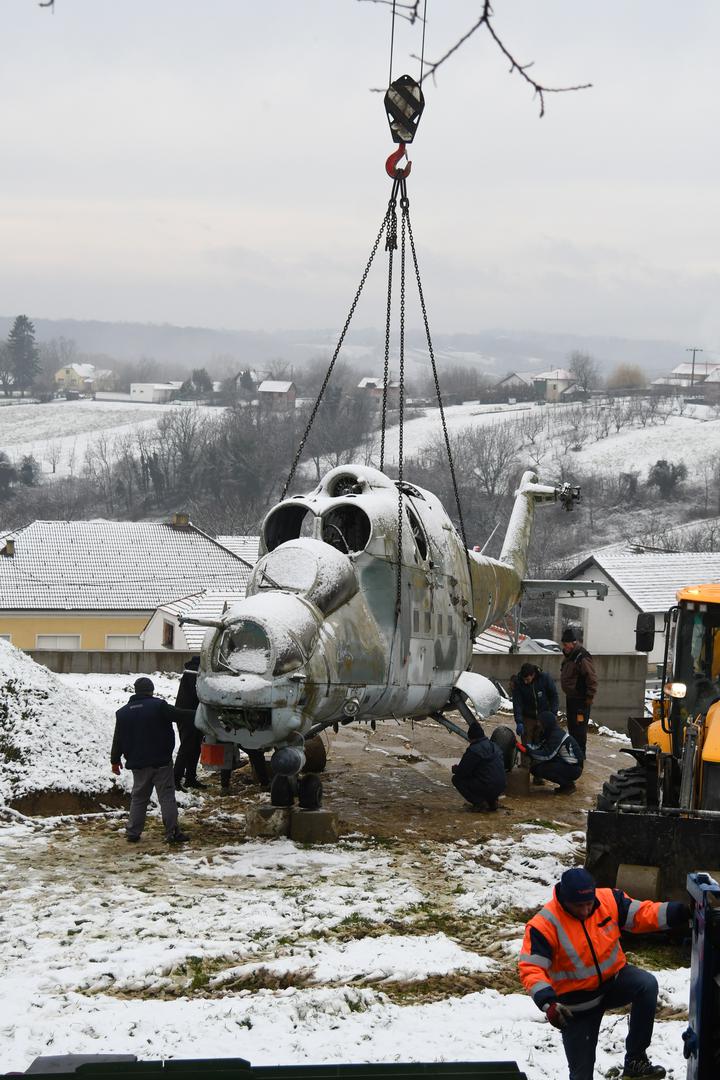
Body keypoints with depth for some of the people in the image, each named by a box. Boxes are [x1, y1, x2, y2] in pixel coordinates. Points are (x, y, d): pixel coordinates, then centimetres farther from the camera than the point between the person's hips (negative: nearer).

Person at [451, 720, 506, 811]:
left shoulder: (473, 750, -13)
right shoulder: (494, 747, 15)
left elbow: (462, 772, -10)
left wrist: (455, 769, 15)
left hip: (488, 787, -8)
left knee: (457, 779, 4)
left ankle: (478, 802, -3)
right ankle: (492, 800, 16)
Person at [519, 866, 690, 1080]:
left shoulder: (608, 900, -14)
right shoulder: (544, 925, -25)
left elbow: (641, 913, -9)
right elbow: (531, 969, -28)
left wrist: (679, 912, -24)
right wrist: (548, 1003, -43)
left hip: (614, 978, 3)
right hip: (577, 1002, -2)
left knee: (647, 984, -30)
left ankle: (635, 1061, -24)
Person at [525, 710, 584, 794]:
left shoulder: (557, 736, -21)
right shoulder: (553, 733, 8)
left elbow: (547, 755, -25)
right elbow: (539, 746, 4)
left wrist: (529, 752, -19)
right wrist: (526, 745, -9)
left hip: (573, 769, -10)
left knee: (540, 769, -20)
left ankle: (568, 785, -5)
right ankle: (565, 784, 11)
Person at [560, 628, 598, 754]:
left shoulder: (582, 658, -21)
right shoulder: (568, 656, 9)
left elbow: (592, 680, -20)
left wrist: (589, 698, -17)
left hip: (581, 699, -10)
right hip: (570, 697, 10)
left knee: (579, 726, -7)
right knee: (571, 725, 16)